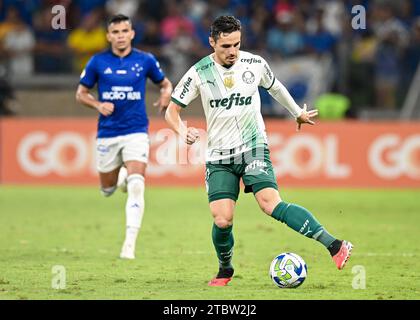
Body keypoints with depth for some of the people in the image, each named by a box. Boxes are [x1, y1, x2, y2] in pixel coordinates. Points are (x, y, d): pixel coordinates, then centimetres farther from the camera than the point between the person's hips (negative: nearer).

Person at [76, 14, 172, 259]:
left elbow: (165, 83, 14)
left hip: (136, 131, -2)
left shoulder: (145, 60, 0)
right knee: (107, 190, 12)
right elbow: (81, 93, 9)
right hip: (107, 133, 2)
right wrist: (98, 105, -11)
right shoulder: (98, 62, 0)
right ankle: (121, 176, 50)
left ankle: (130, 243, -18)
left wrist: (166, 95, -9)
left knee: (136, 186, -19)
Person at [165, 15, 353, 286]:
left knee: (271, 204, -24)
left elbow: (275, 87, 21)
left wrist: (298, 113, 34)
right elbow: (172, 110, 2)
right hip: (219, 157, 1)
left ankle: (334, 246, -29)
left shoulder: (254, 64, -1)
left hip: (253, 147, -1)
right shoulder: (199, 73, -5)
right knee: (222, 220, -12)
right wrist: (183, 131, -19)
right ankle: (225, 269, 18)